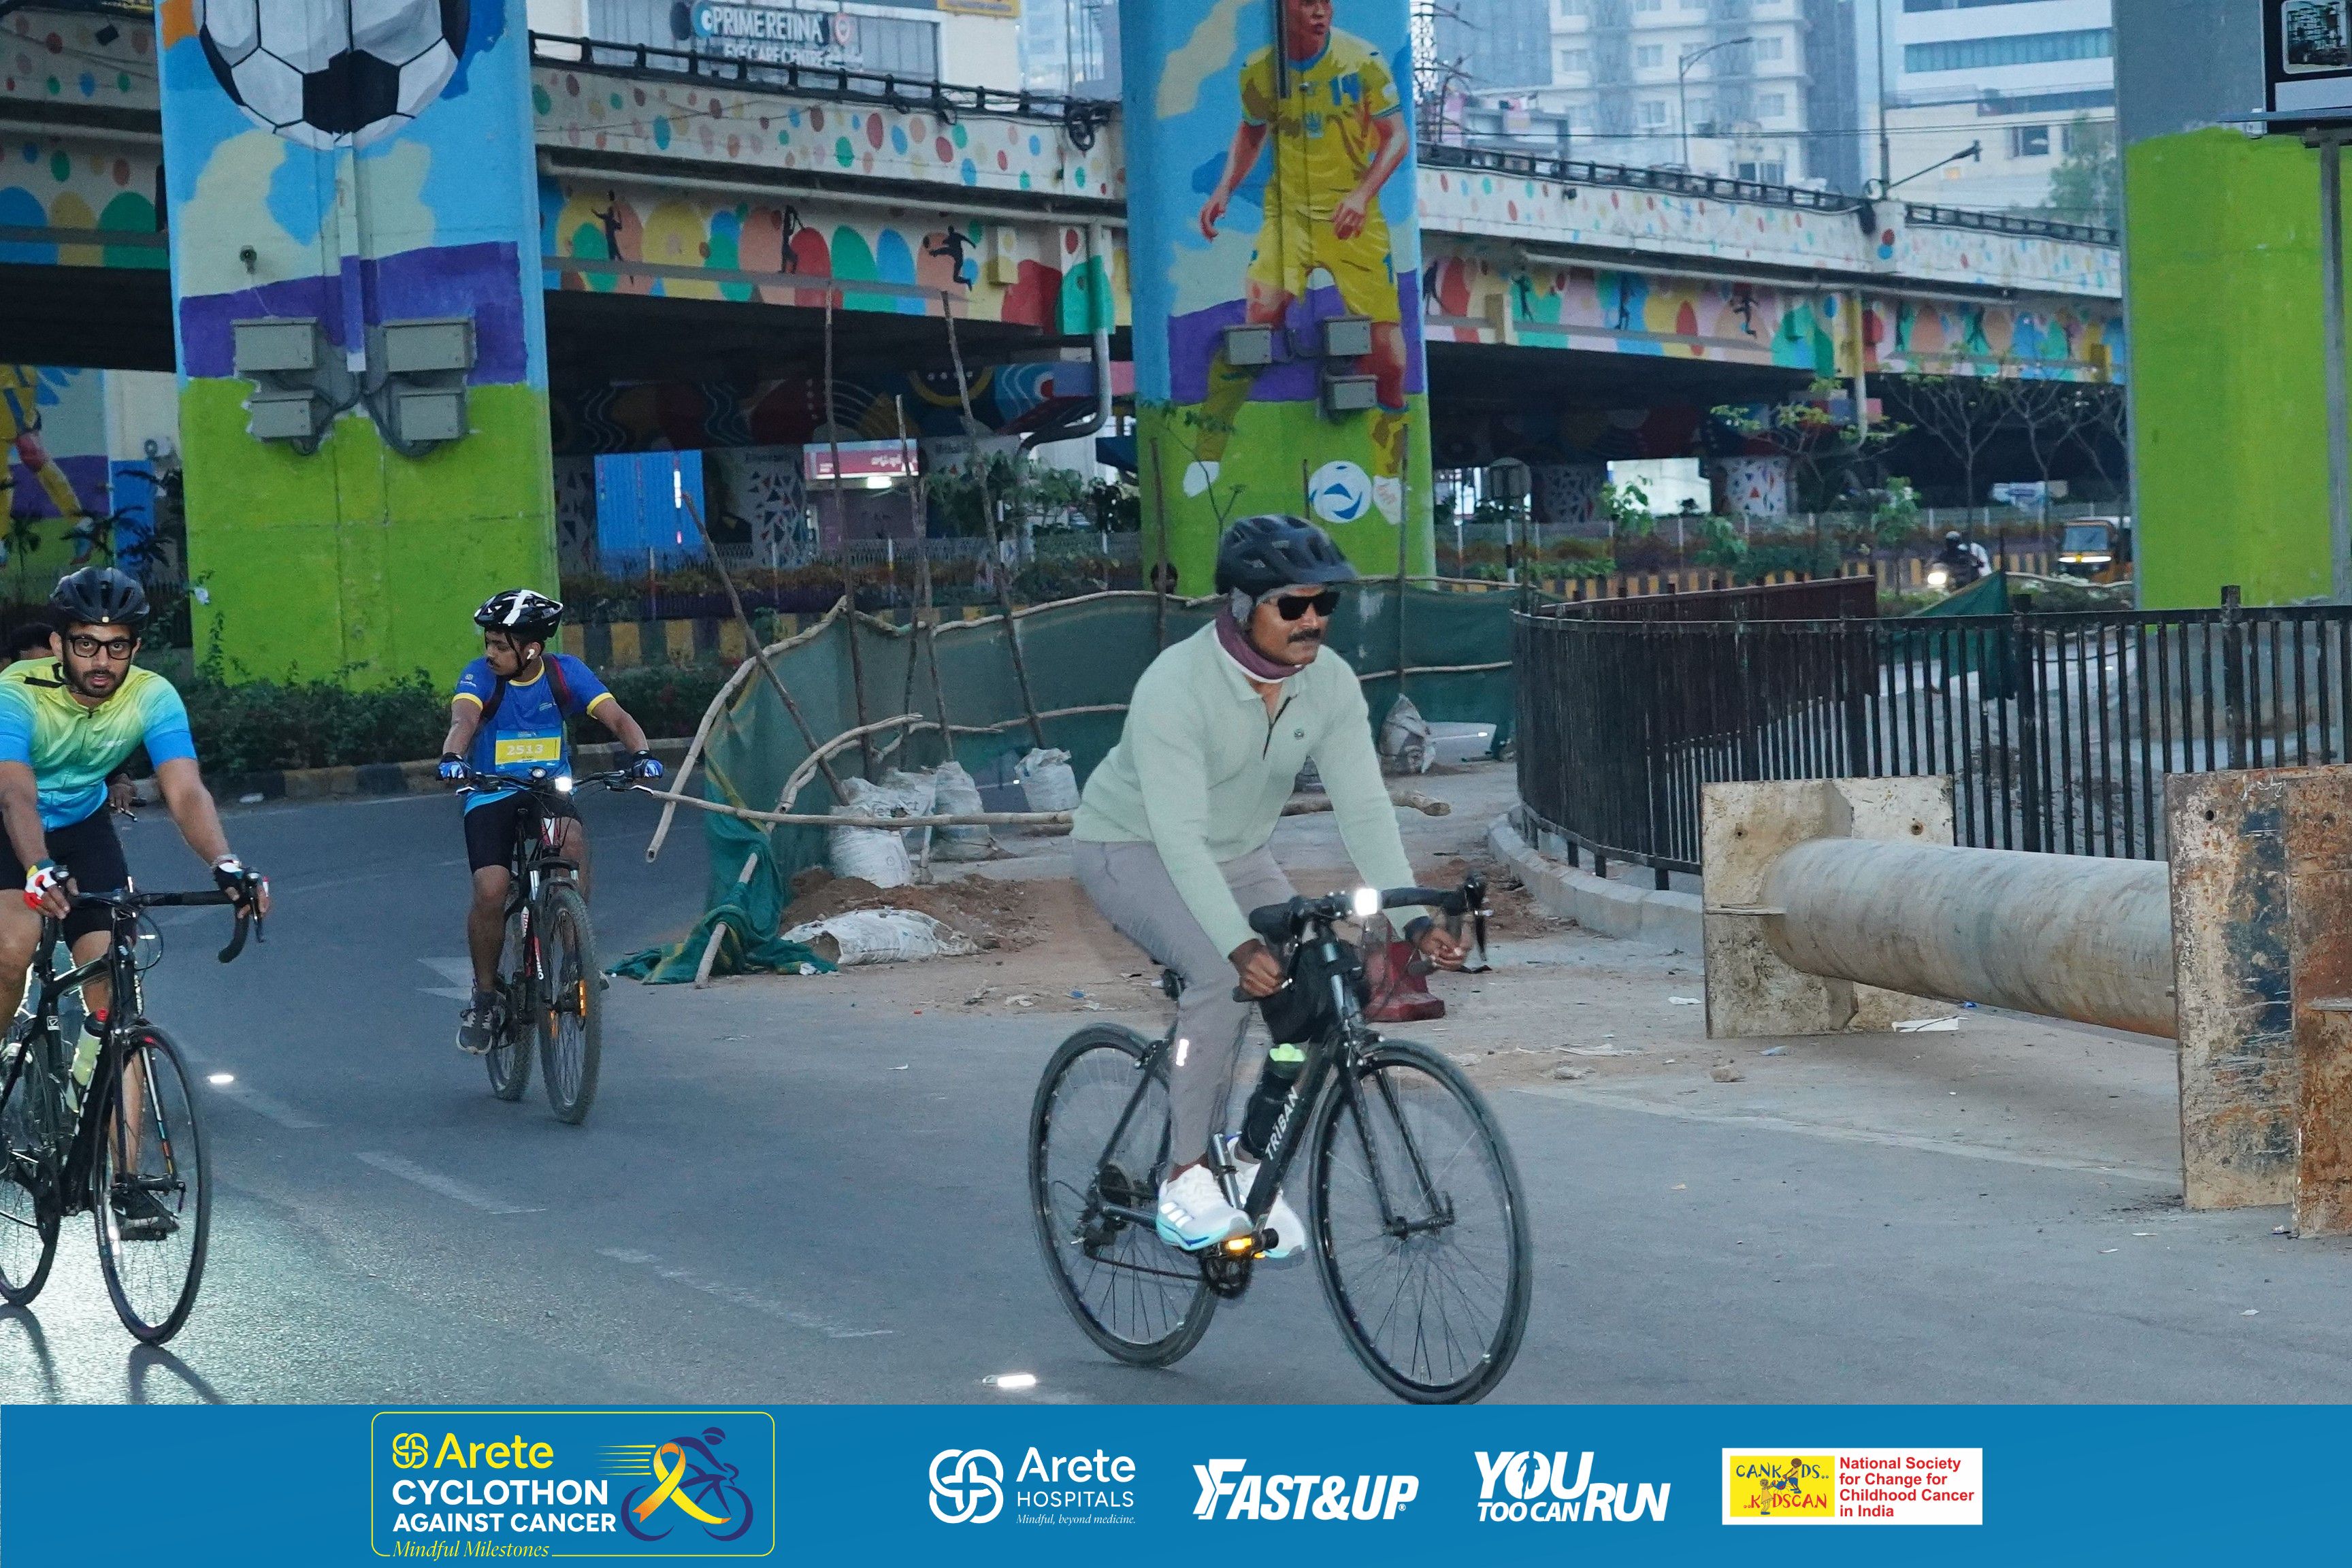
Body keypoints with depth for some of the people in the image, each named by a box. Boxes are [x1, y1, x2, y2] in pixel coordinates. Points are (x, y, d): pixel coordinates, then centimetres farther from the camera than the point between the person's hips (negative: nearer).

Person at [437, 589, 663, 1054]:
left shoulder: (566, 673, -8)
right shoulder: (480, 676, -12)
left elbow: (617, 717, -17)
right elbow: (463, 720, -31)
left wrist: (641, 754, -38)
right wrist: (452, 758, -53)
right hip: (492, 794, -1)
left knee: (573, 842, -32)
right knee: (490, 892, -19)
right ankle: (485, 995, 3)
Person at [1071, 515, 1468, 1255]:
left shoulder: (1330, 683, -14)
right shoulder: (1176, 686, -32)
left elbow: (1365, 808, -17)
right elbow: (1180, 836, -38)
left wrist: (1414, 920, -30)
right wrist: (1240, 944, -49)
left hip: (1238, 854, 6)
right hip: (1133, 849, -6)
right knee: (1224, 976, -31)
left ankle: (1253, 1163, 5)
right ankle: (1187, 1178, -19)